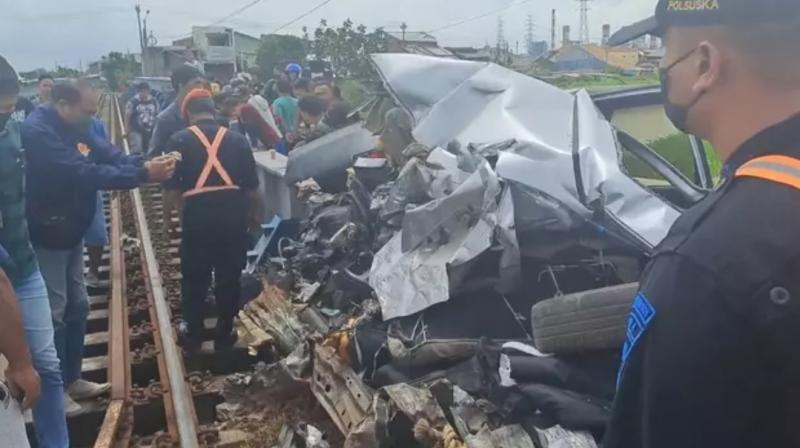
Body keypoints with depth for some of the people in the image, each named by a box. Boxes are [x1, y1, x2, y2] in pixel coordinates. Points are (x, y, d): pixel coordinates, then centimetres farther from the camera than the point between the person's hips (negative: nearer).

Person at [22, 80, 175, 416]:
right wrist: (143, 174, -35)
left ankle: (71, 379, 29)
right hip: (47, 236, -9)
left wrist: (147, 164, -21)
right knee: (53, 313, 2)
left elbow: (109, 155, -1)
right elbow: (83, 173, -33)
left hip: (69, 232, 9)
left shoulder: (72, 127, 4)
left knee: (77, 306, 15)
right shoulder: (37, 131, -25)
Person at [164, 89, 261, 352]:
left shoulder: (180, 140, 4)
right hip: (233, 211, 2)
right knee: (229, 276, 12)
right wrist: (255, 213, 25)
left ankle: (193, 336, 21)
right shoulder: (237, 139, 9)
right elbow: (252, 185, 11)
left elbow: (171, 184, 3)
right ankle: (224, 335, 22)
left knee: (194, 277, 12)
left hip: (198, 212, -1)